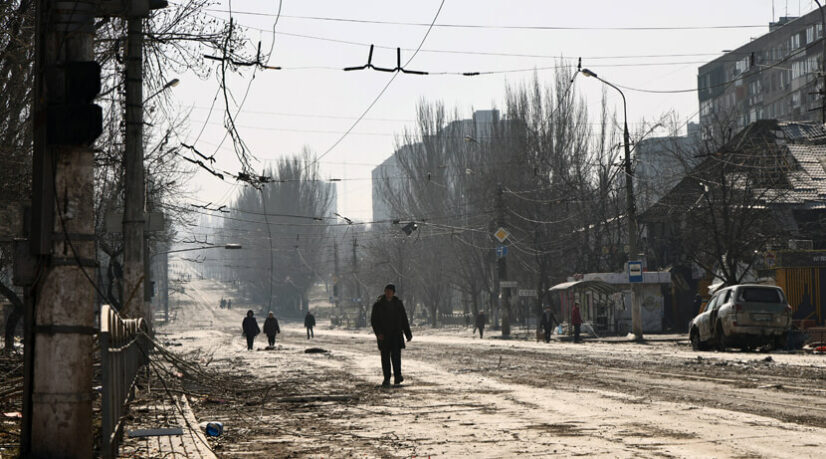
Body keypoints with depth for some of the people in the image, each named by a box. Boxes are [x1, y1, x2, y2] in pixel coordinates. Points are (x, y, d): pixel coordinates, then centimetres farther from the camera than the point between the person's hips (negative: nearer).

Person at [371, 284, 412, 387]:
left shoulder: (398, 303, 9)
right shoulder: (378, 304, 1)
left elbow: (404, 319, 15)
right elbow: (374, 320, -1)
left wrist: (408, 334, 12)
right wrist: (378, 333, -14)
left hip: (396, 334, 1)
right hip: (383, 335, -1)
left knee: (396, 354, -11)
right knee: (385, 357, 1)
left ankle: (397, 376, -5)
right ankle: (386, 378, 7)